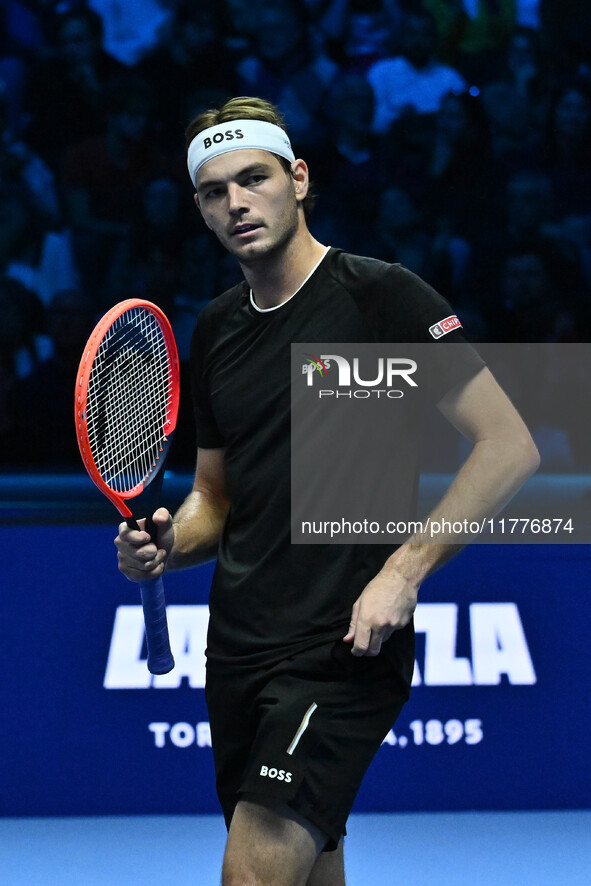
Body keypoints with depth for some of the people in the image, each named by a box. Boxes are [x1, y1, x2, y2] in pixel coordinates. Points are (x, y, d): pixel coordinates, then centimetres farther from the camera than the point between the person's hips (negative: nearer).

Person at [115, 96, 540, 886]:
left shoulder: (380, 296, -8)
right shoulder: (215, 330, 13)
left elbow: (510, 445, -10)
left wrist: (404, 571, -18)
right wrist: (168, 546, 0)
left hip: (345, 645, -7)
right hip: (238, 645, 7)